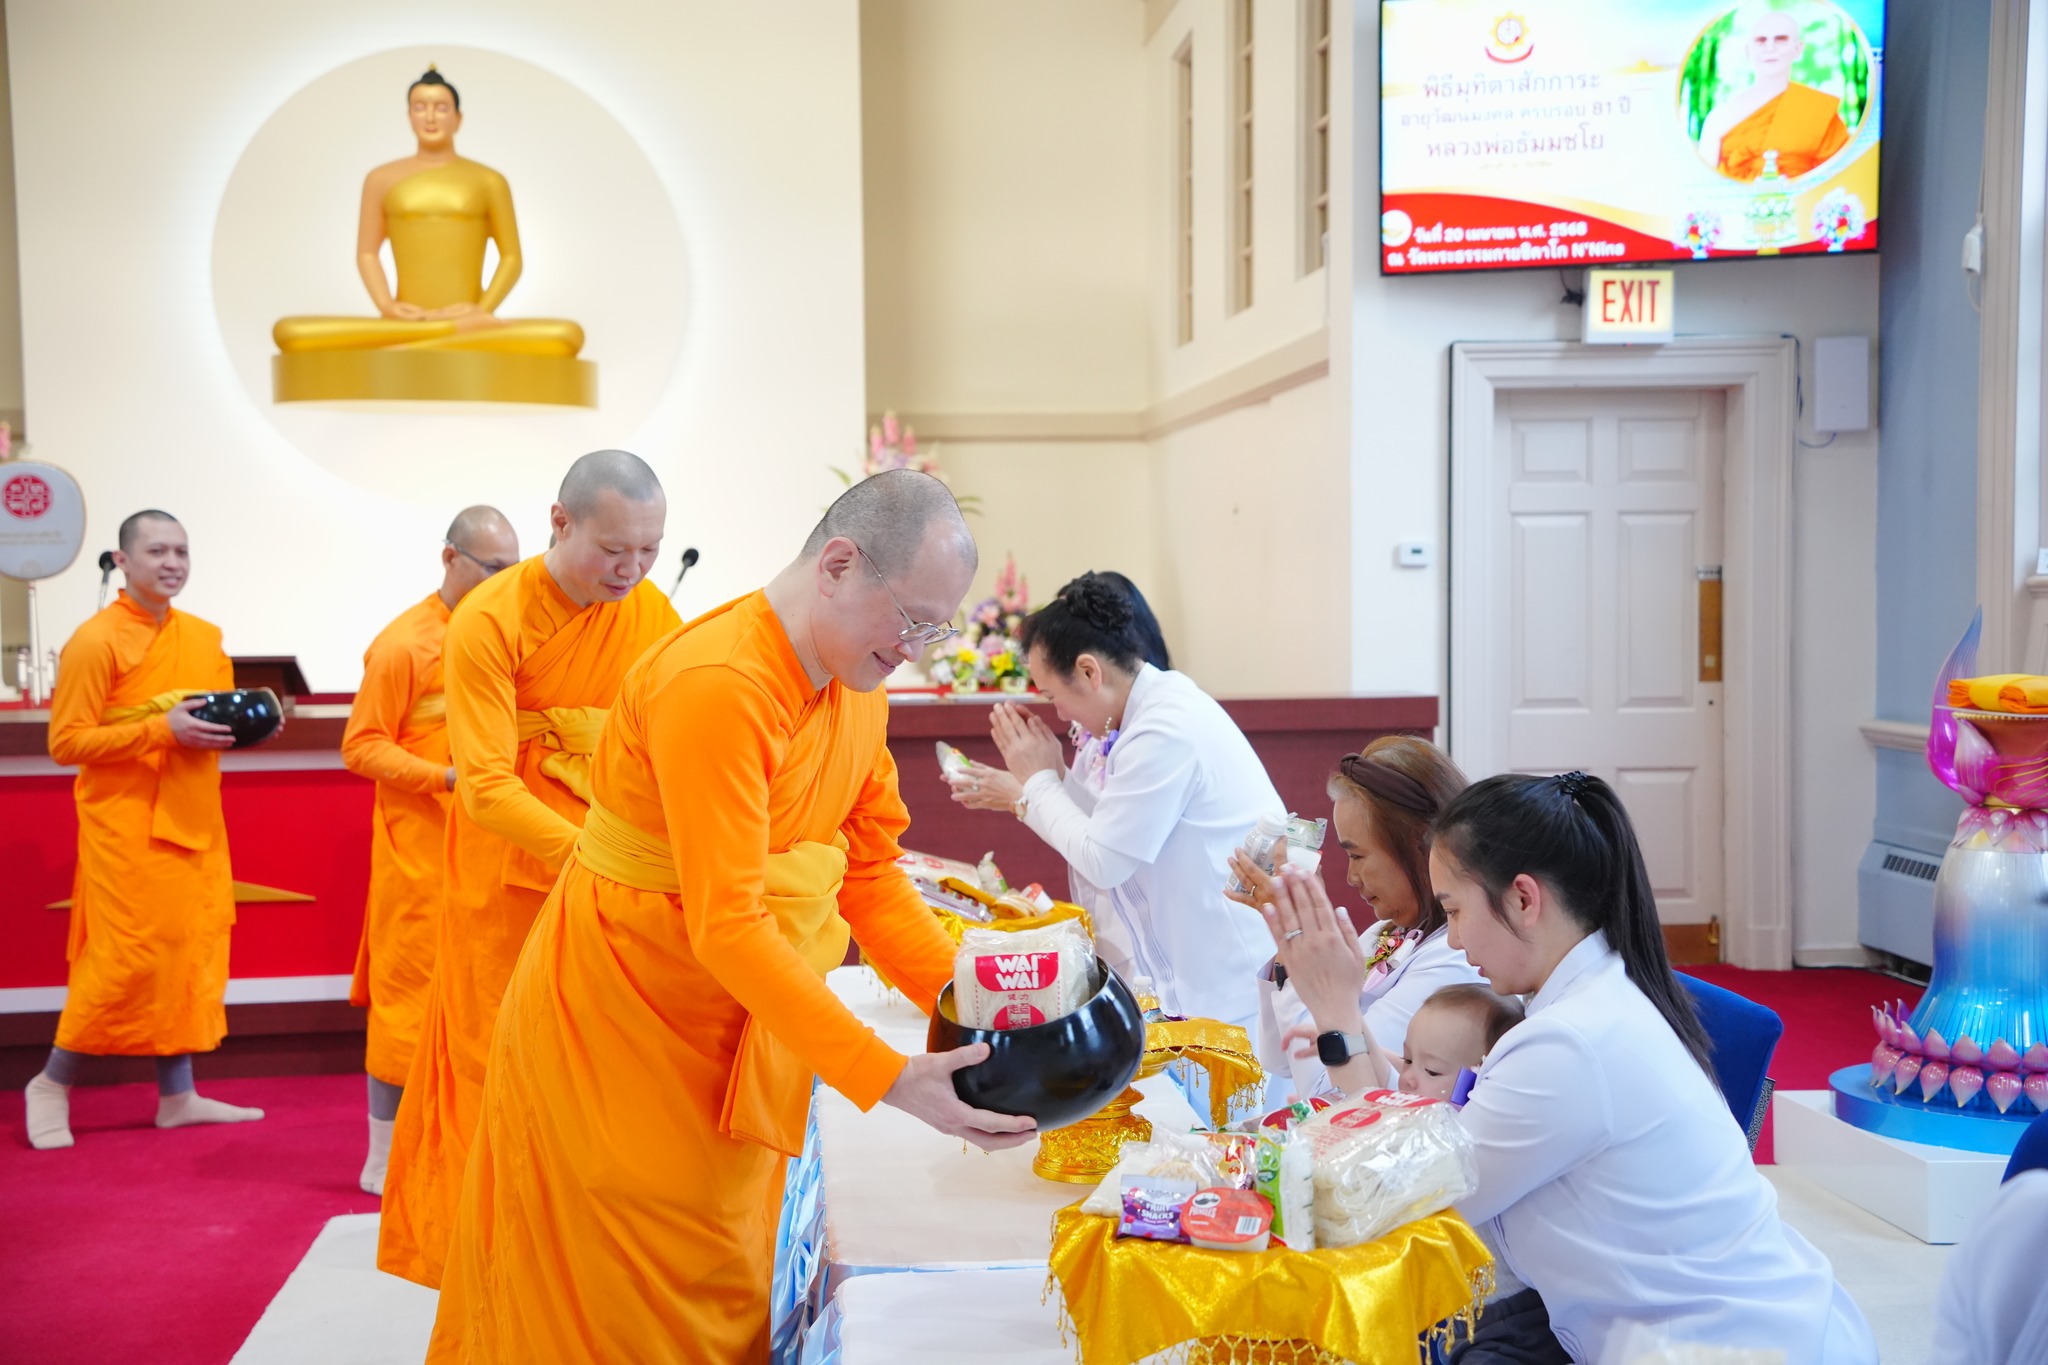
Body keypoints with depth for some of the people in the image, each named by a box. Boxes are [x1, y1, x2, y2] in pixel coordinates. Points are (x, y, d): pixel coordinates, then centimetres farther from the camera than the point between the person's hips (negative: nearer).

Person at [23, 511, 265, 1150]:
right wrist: (161, 728, -21)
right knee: (127, 956, -6)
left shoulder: (206, 636, 11)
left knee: (192, 953, 7)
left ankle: (178, 1096, 15)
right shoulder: (94, 640, -10)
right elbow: (66, 742, -14)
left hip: (194, 823, 7)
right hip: (126, 826, -7)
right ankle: (52, 1084, 12)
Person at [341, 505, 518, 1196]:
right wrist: (447, 777, -20)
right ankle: (383, 1157, 9)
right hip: (420, 849, -6)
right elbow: (362, 748, -10)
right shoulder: (403, 644, -9)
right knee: (410, 989, -1)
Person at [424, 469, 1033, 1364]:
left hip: (742, 1029, 8)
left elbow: (869, 875, 3)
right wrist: (890, 1078, -33)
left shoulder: (857, 684, 0)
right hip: (620, 1026, -8)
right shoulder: (714, 684, -28)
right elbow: (725, 926, -31)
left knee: (725, 1293, 19)